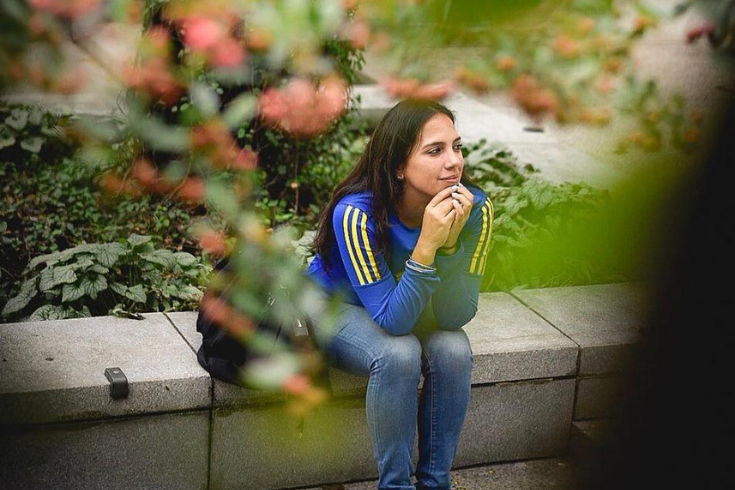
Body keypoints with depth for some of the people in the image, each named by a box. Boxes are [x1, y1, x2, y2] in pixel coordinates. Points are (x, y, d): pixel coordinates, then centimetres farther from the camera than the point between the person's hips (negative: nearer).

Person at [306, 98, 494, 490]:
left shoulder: (474, 208, -23)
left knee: (454, 351, -26)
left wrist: (450, 243, -38)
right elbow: (392, 320, -33)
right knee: (399, 354, -32)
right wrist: (426, 245, -44)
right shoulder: (356, 213, -34)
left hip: (409, 306, 4)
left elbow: (456, 316, -23)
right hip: (337, 306, -3)